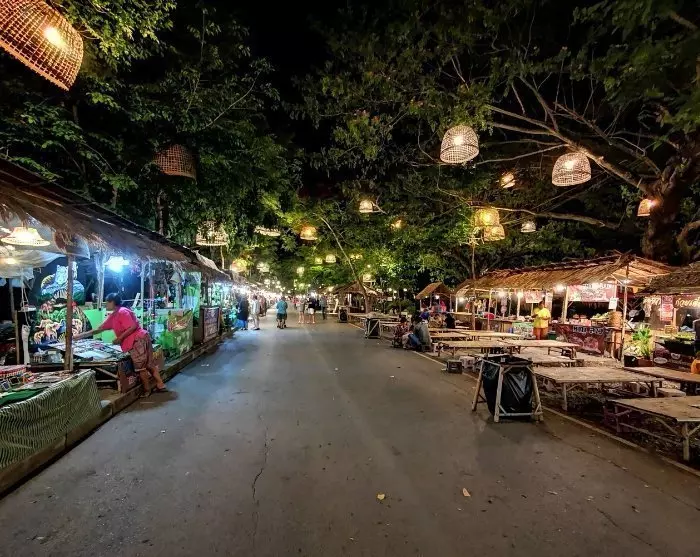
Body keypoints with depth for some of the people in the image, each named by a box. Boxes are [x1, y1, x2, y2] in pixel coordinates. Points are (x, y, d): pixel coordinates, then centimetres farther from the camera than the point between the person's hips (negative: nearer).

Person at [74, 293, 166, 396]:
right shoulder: (112, 316, 20)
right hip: (141, 340, 10)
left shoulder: (122, 312, -11)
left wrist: (120, 338, -13)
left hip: (138, 340, -10)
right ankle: (160, 385, 13)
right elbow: (99, 329, 25)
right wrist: (80, 336, 26)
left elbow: (133, 327, -18)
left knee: (140, 367, 1)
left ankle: (147, 389, 12)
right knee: (149, 364, 10)